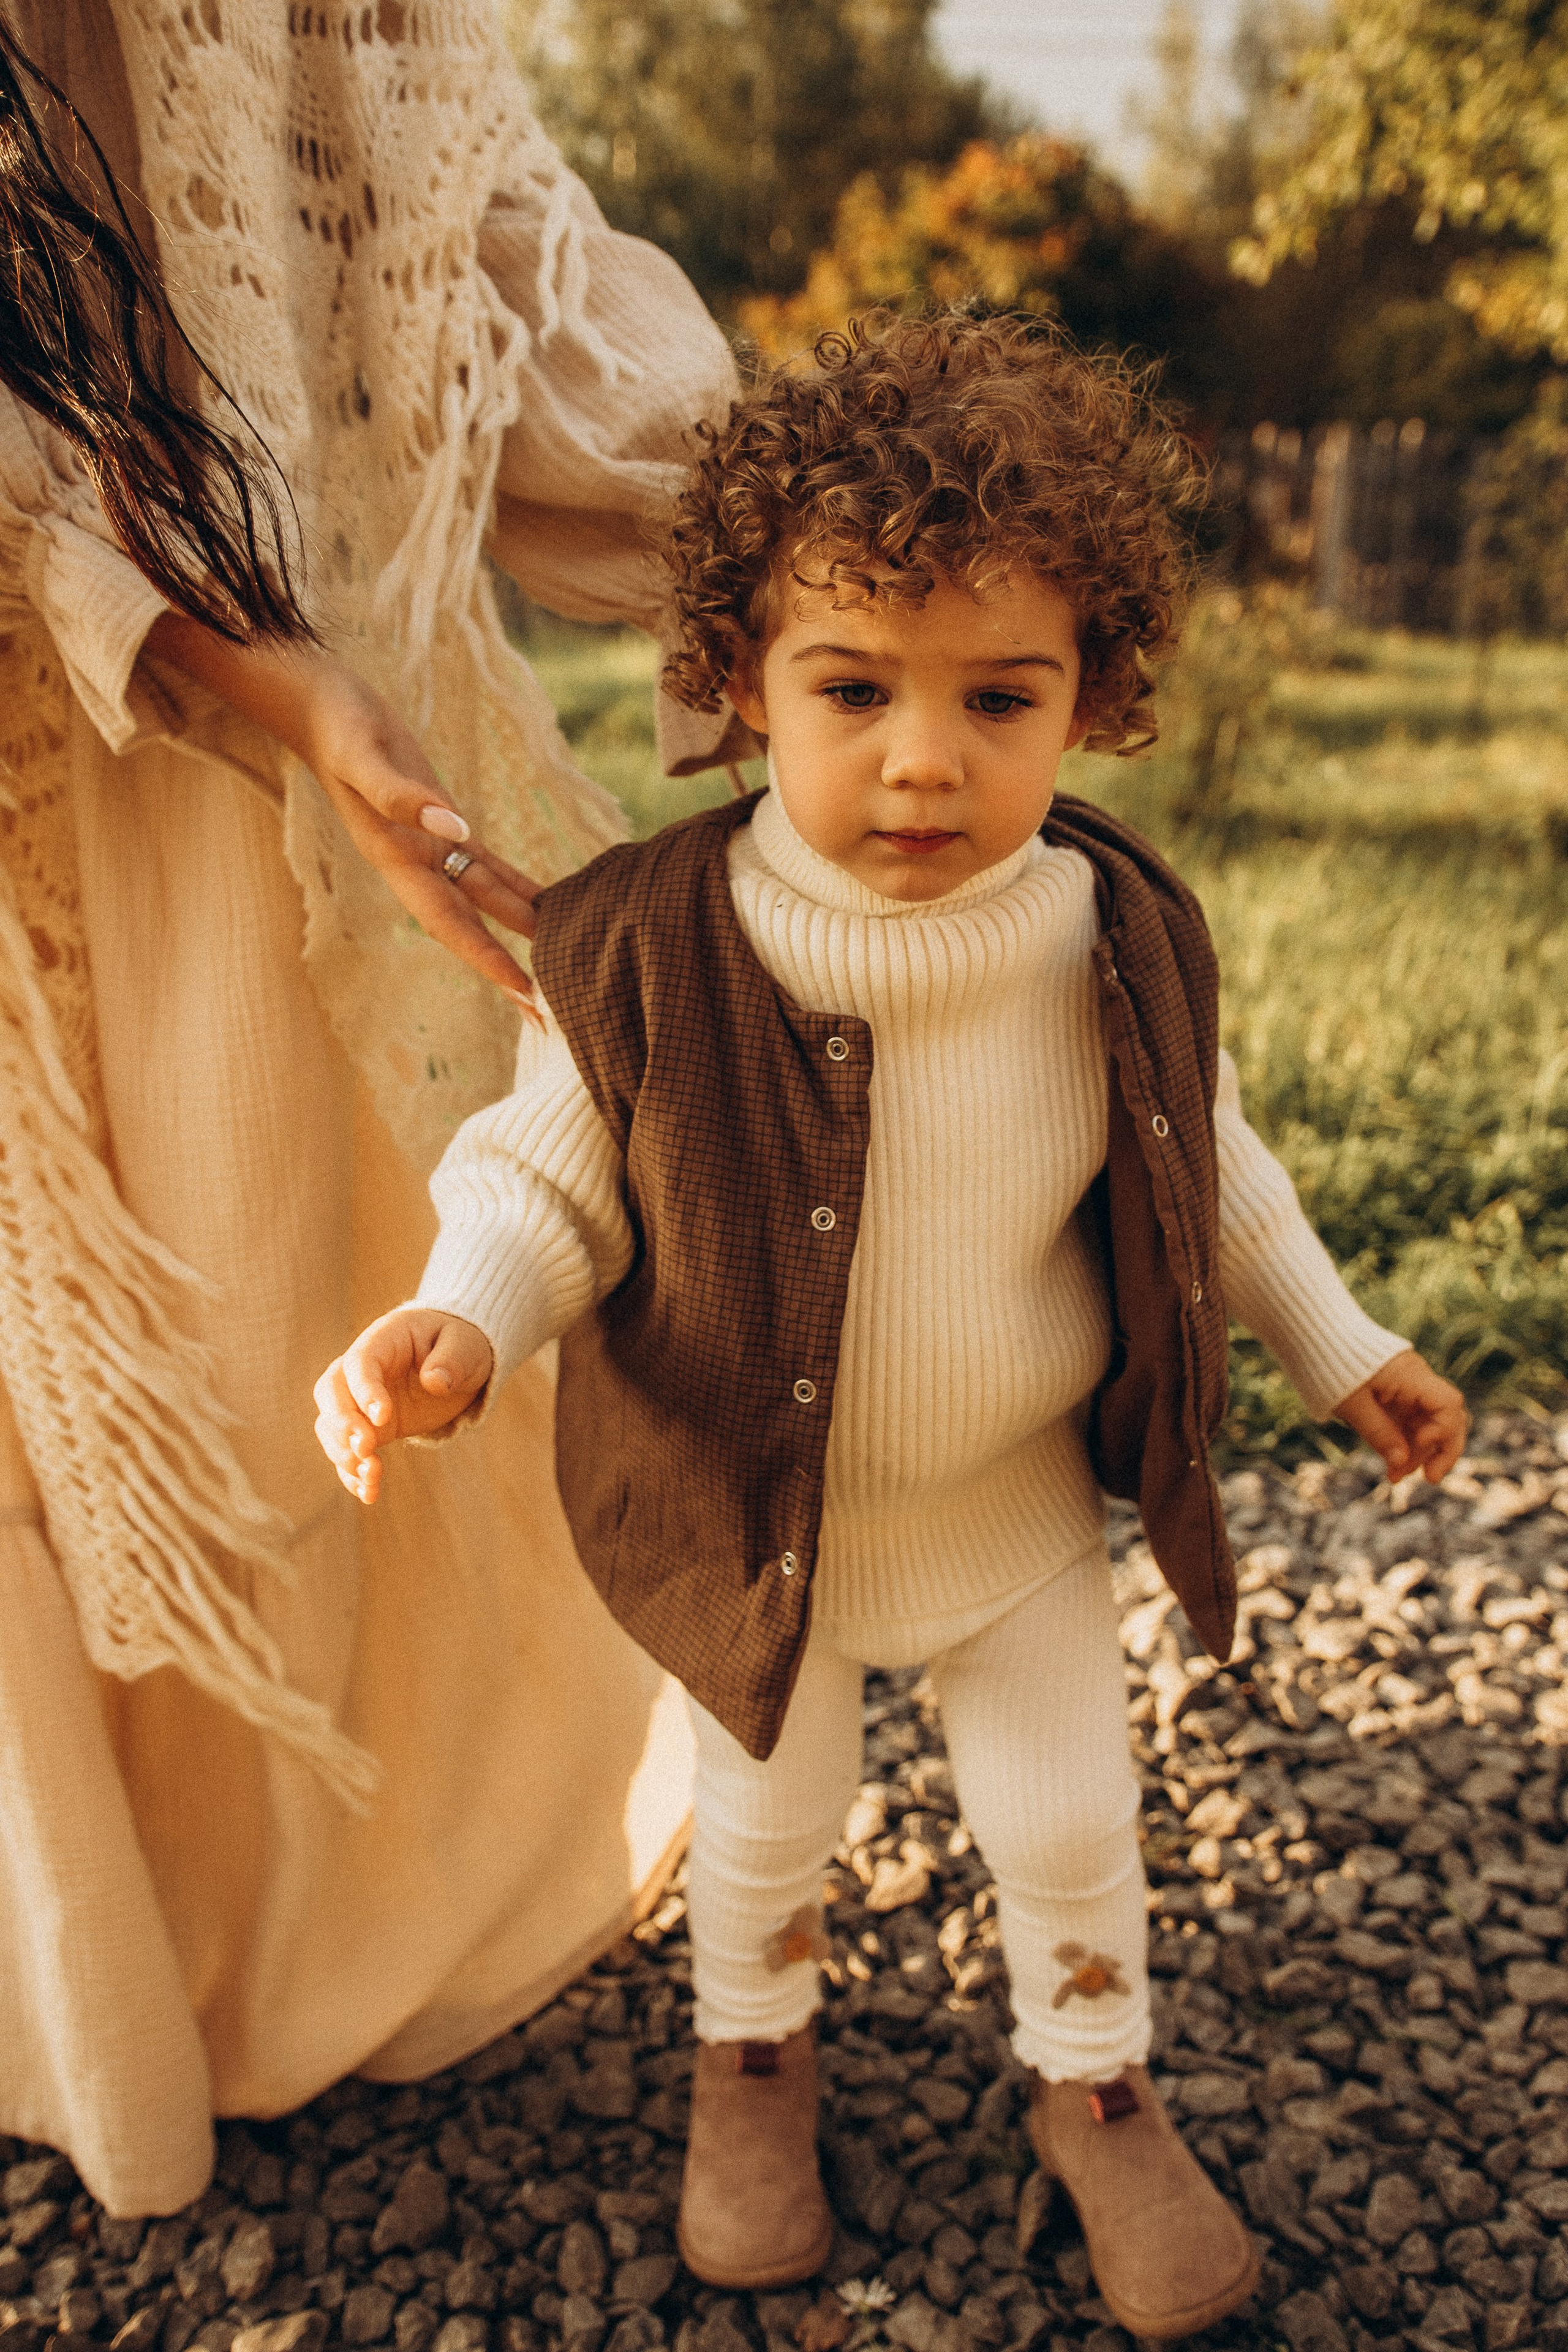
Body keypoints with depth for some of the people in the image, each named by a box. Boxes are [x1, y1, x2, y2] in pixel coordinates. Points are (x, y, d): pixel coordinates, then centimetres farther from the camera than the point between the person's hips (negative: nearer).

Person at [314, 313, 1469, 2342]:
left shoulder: (1124, 946, -17)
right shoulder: (643, 955, -25)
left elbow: (1204, 1172, 0)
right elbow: (553, 1180, -13)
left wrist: (1341, 1350, 6)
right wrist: (456, 1327, -33)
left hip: (1024, 1504, 2)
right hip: (751, 1513, -1)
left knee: (1071, 1818, 20)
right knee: (767, 1818, 23)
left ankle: (1097, 2090, 51)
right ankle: (751, 2057, 56)